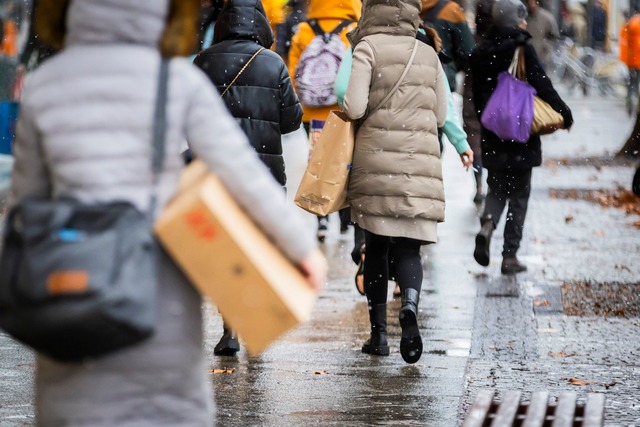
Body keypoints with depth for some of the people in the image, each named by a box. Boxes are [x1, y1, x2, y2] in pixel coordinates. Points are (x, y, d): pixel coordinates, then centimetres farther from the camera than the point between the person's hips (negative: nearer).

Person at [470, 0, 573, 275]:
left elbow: (477, 95, 7)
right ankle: (510, 256, 5)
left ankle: (487, 224, -13)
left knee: (496, 187, 17)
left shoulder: (480, 52, 2)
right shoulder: (522, 48, -12)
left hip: (492, 135, 4)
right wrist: (564, 114, 0)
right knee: (519, 195, 6)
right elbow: (542, 85, -12)